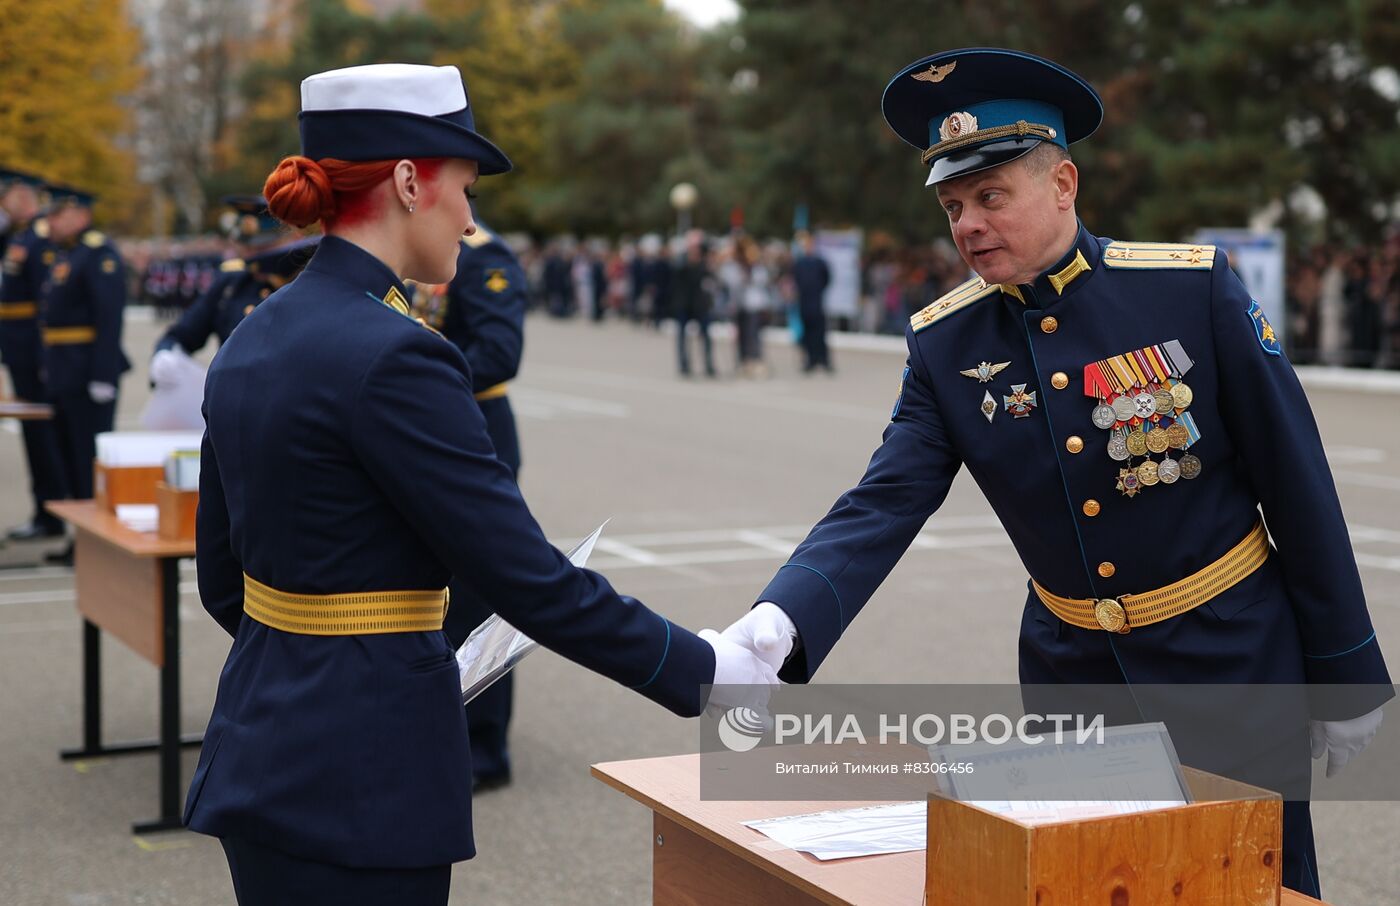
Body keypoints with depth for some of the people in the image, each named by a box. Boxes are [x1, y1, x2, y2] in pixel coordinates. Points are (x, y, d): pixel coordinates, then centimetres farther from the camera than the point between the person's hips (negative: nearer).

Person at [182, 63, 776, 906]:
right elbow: (530, 578, -19)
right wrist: (706, 670, -10)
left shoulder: (254, 339, 7)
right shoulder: (391, 355, -20)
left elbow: (222, 576, 13)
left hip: (261, 746, 9)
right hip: (359, 782, -9)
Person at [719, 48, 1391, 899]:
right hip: (1069, 668, 3)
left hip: (1229, 662, -3)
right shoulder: (946, 343, -6)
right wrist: (777, 625, -31)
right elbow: (881, 509, -13)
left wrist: (1346, 676, -5)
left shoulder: (1195, 287, -15)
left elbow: (1297, 482, -10)